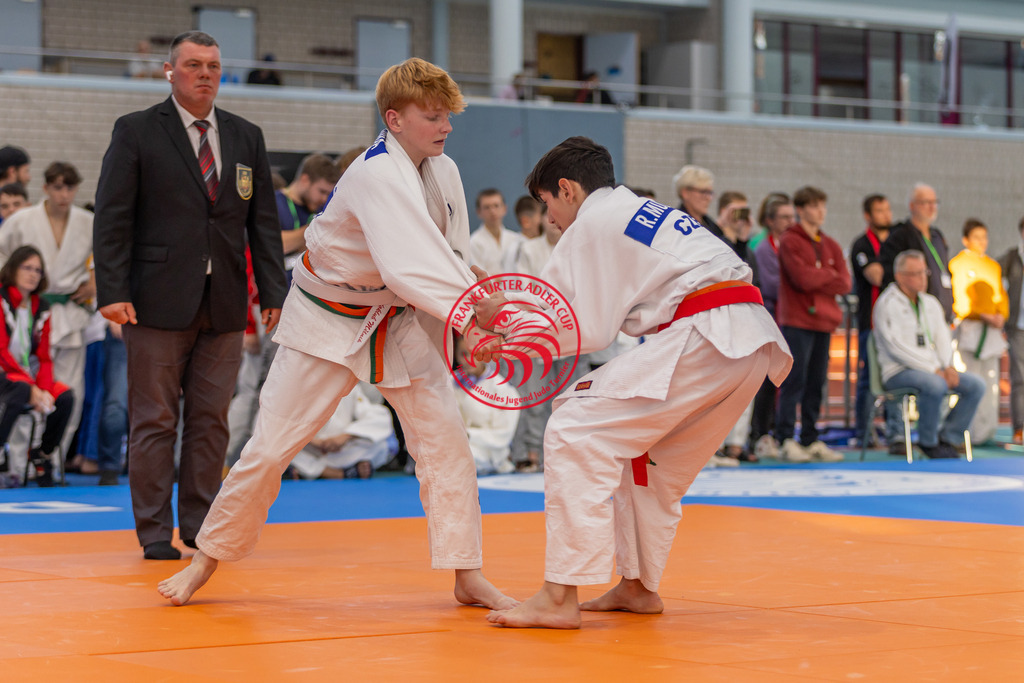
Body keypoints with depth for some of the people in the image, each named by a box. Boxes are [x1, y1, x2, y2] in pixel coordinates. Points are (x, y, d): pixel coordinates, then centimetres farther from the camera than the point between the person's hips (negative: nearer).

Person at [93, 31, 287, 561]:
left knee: (211, 420, 6)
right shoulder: (136, 132, 1)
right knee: (154, 420, 0)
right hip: (158, 301, -4)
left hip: (224, 305, 4)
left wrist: (274, 293, 4)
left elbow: (263, 222, 12)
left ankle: (201, 526, 15)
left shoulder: (247, 138, 13)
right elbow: (111, 218, -3)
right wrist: (113, 292, -12)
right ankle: (155, 532, 7)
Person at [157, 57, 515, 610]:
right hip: (329, 318, -6)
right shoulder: (378, 175, -29)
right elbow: (409, 260, -43)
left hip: (399, 320, 6)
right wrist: (471, 315, -51)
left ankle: (467, 575, 0)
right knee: (271, 445, -2)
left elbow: (452, 257, 1)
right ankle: (208, 559, 17)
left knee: (444, 436, -6)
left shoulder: (443, 172, -5)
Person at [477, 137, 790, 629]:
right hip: (754, 338, 10)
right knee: (646, 452, 26)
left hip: (701, 339, -10)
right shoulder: (646, 214, 29)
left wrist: (503, 319, 10)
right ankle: (638, 585, 31)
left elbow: (585, 332, 0)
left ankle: (560, 597, -13)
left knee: (577, 435, -9)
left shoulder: (591, 224, 1)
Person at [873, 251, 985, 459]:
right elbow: (896, 347, -17)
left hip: (933, 370, 8)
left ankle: (947, 438, -3)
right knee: (935, 385, -37)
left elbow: (942, 338, 16)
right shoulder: (887, 304, -8)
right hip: (898, 372, -8)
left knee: (976, 385, -11)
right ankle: (927, 442, -16)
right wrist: (933, 370, -19)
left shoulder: (931, 303, 17)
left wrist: (949, 367, -6)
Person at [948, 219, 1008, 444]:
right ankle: (973, 432, -11)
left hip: (992, 330, 6)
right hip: (968, 328, -6)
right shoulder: (957, 264, -2)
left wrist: (1001, 316, -2)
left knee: (991, 381, 5)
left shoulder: (994, 266, 17)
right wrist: (984, 316, -18)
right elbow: (957, 301, -10)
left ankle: (988, 430, 11)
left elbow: (1002, 297, 19)